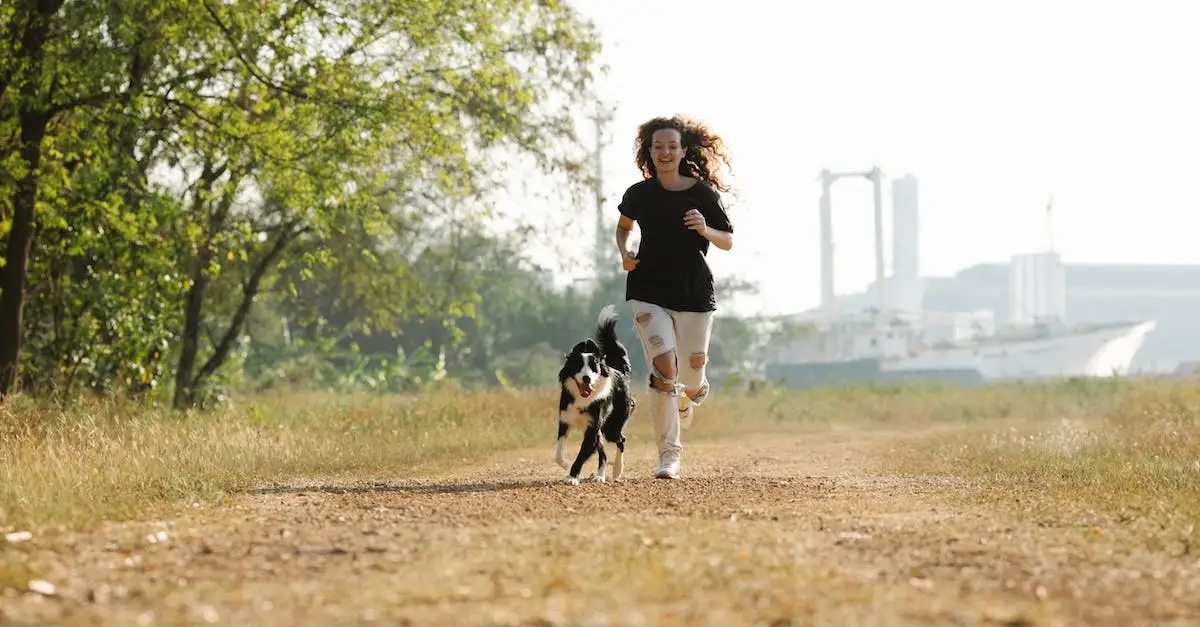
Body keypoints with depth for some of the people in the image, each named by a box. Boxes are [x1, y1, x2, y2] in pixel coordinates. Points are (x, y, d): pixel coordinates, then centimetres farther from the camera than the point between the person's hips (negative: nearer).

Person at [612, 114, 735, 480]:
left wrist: (705, 230, -20)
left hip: (695, 294, 0)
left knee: (693, 367, 7)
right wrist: (624, 253, -1)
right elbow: (623, 226, 19)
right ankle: (669, 453, -6)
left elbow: (728, 241, 1)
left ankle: (688, 396, 48)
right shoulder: (639, 194, -1)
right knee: (663, 367, -14)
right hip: (648, 292, 0)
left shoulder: (703, 194, -6)